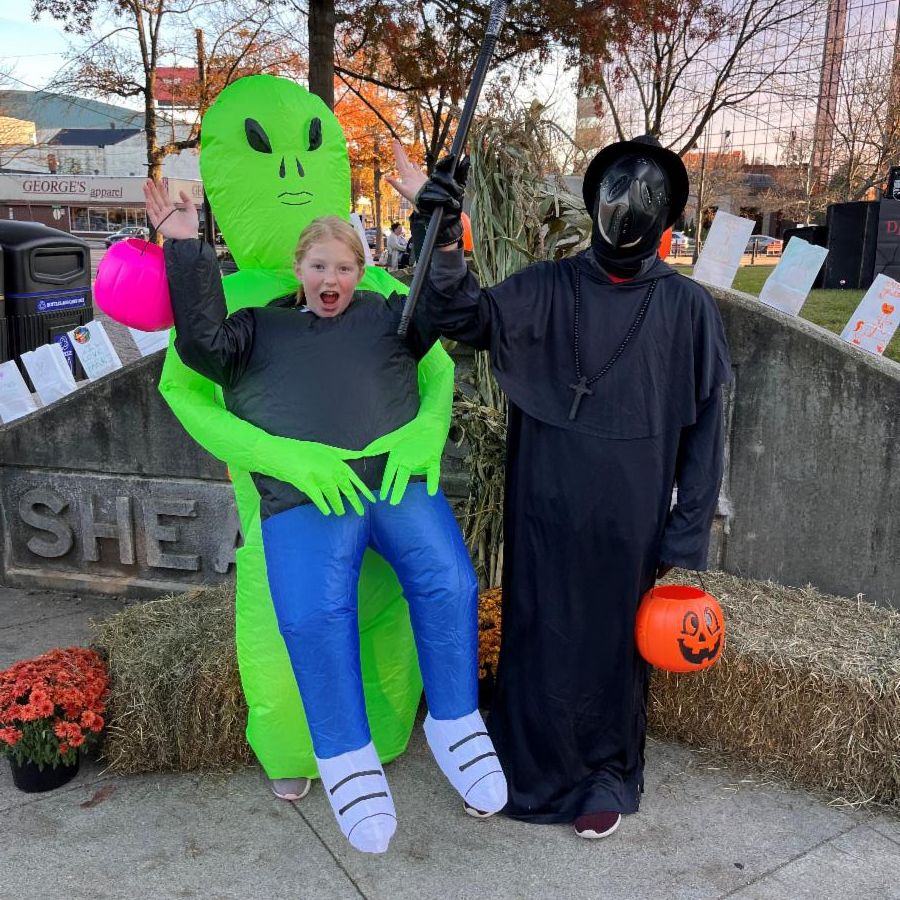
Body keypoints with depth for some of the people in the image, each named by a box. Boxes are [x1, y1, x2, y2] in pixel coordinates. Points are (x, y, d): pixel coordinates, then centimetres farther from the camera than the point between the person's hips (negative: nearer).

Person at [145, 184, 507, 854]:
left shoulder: (385, 317, 27)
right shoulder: (260, 328, 26)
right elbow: (204, 342, 9)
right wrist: (185, 249, 5)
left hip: (399, 480, 1)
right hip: (304, 497, -1)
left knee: (449, 584, -21)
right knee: (314, 615, -25)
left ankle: (454, 724, 0)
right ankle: (347, 759, -7)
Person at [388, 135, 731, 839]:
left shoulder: (687, 307, -2)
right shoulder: (547, 289, 0)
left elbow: (703, 431, 0)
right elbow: (465, 316, -15)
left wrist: (686, 537, -2)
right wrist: (446, 237, -31)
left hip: (628, 519, 0)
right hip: (544, 513, 1)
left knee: (613, 644, 14)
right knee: (538, 639, 11)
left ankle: (607, 779, 37)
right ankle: (531, 770, 35)